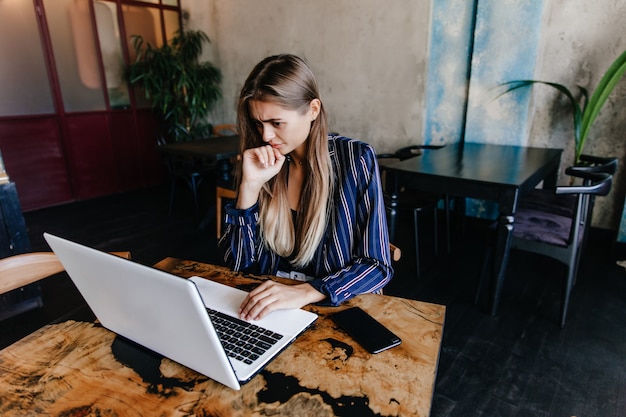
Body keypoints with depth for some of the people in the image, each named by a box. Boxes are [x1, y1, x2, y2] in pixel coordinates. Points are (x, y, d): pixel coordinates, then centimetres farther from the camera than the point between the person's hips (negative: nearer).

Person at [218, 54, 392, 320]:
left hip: (339, 308, -1)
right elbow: (237, 263, -3)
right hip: (267, 307, 2)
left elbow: (377, 265, -11)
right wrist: (250, 186, -15)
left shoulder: (356, 159, -10)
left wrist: (305, 292, -25)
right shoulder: (258, 163, -1)